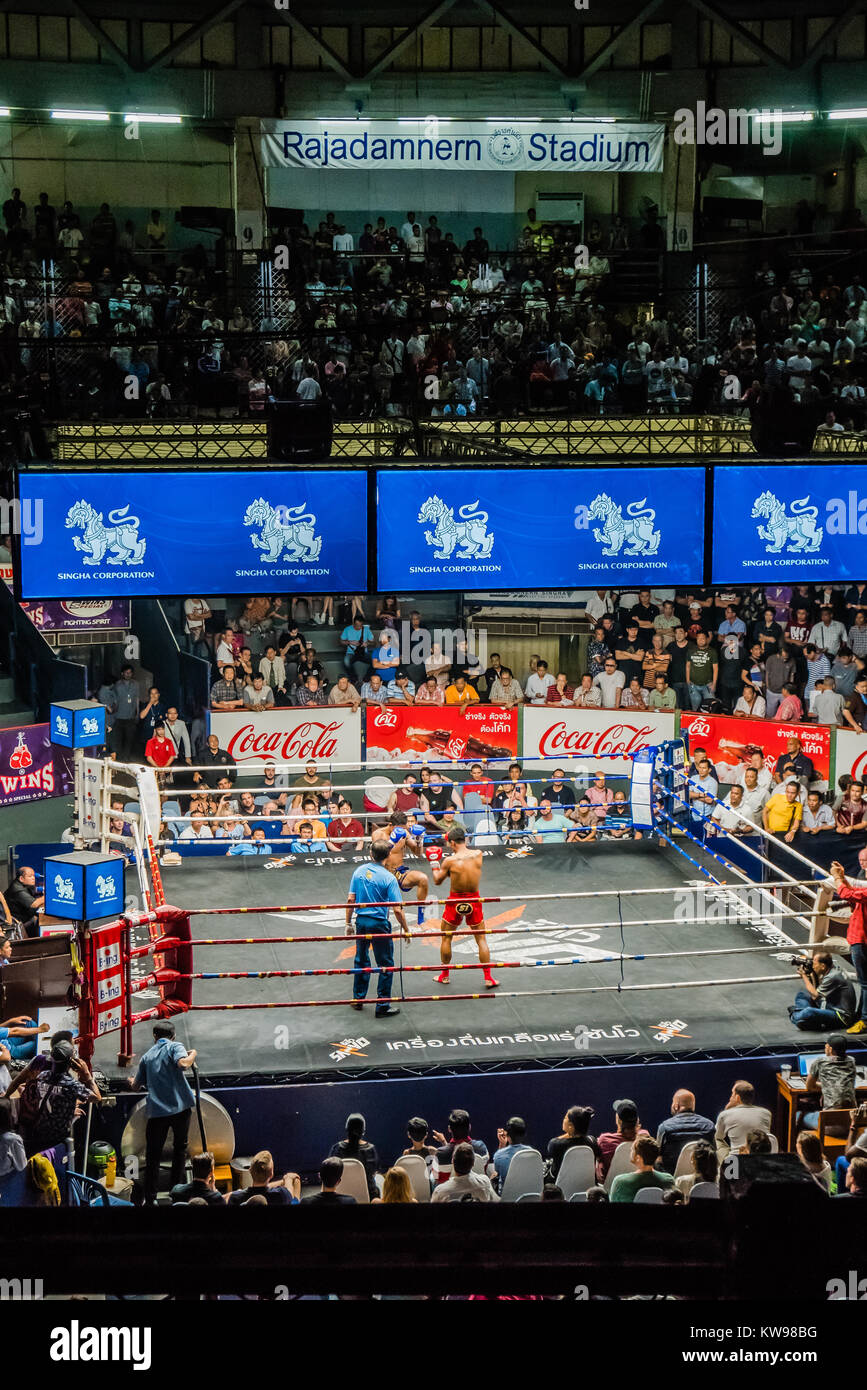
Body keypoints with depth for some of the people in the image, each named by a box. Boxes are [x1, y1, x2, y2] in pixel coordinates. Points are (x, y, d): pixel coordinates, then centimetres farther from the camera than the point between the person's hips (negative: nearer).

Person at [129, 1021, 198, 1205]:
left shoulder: (147, 1055, 14)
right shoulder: (176, 1047, 2)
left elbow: (135, 1086, 19)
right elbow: (182, 1064, -20)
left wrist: (132, 1082, 42)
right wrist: (193, 1055, 0)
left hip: (156, 1110, 2)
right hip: (180, 1107, -2)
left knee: (153, 1154, 6)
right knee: (180, 1147, 17)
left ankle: (150, 1198, 1)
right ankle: (177, 1189, 17)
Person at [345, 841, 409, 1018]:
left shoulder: (359, 871, -1)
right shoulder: (388, 878, -14)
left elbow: (351, 900, 2)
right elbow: (397, 909, -15)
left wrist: (348, 923, 11)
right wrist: (406, 930, -4)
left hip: (361, 921, 5)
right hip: (379, 924, -5)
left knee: (361, 961, 21)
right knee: (386, 965, 6)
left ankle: (358, 999, 31)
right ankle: (383, 1006, 8)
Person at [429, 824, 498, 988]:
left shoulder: (449, 861, -17)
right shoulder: (478, 854, -10)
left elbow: (437, 881, -4)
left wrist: (434, 864, 9)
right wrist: (456, 852, 17)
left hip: (455, 902, -2)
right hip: (474, 900, 2)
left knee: (445, 937, 18)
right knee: (481, 939, 13)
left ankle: (444, 975, 27)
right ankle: (488, 978, 13)